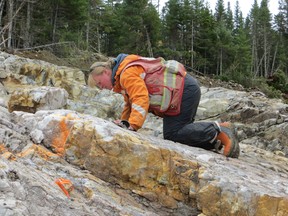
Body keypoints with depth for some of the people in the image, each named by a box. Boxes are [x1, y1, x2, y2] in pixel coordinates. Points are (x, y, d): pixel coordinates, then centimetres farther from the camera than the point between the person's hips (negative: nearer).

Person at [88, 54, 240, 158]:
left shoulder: (127, 73, -14)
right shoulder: (123, 80, 20)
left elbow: (141, 99, -27)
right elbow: (130, 104, 26)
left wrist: (132, 126, -33)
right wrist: (124, 123, 14)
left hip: (184, 90, -11)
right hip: (183, 89, 11)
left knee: (172, 135, -13)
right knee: (179, 130, 9)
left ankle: (218, 131, -10)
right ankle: (217, 142, 8)